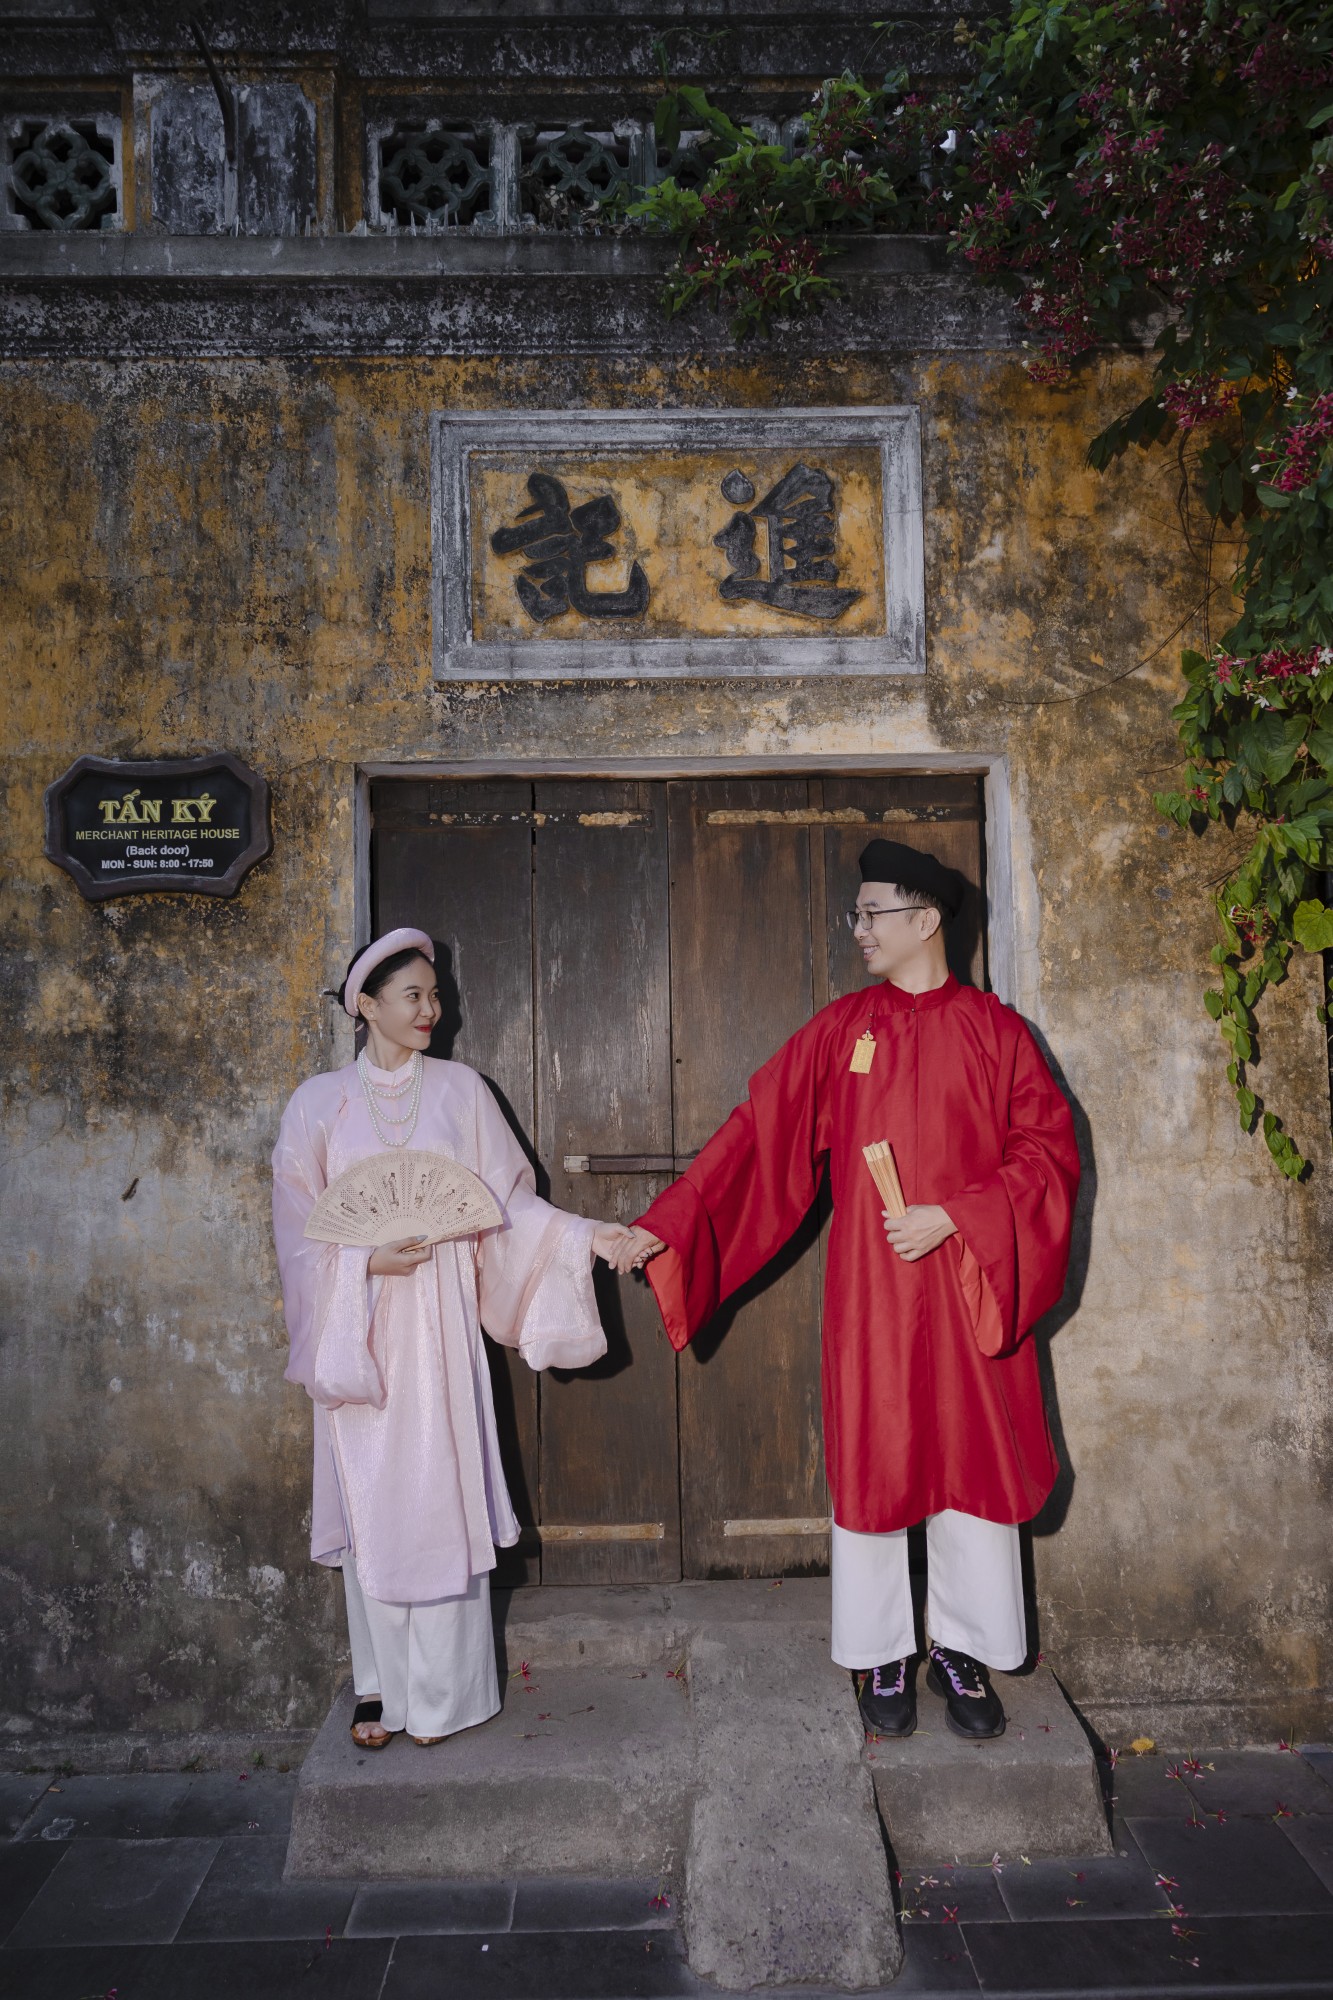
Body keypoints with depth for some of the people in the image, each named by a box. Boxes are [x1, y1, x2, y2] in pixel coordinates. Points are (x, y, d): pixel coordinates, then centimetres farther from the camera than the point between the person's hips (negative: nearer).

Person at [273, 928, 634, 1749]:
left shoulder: (459, 1089, 3)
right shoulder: (319, 1103, 2)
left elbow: (508, 1197, 3)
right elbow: (300, 1230, 1)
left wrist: (583, 1235, -9)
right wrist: (368, 1262, -14)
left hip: (439, 1320, 0)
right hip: (359, 1325, 0)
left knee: (440, 1495, 2)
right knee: (371, 1503, 6)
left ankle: (441, 1691, 17)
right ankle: (382, 1684, 23)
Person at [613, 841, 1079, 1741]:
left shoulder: (996, 1030, 0)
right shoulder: (839, 1030, 3)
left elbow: (1049, 1149, -3)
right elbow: (756, 1133, 0)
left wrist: (953, 1217, -14)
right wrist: (664, 1224, -5)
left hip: (970, 1287, 0)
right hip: (867, 1291, 1)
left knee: (974, 1460, 7)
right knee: (870, 1463, 7)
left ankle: (962, 1651, 26)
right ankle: (883, 1656, 24)